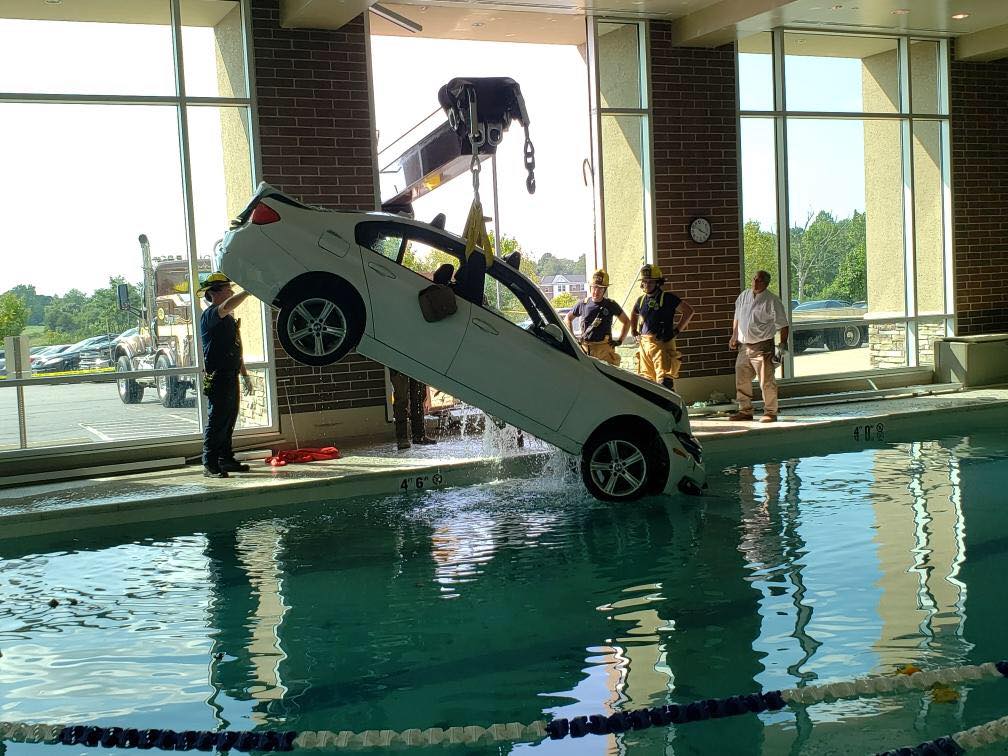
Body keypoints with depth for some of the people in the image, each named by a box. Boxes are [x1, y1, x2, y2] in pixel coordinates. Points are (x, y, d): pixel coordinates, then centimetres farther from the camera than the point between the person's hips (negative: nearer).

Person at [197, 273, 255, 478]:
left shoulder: (229, 318, 21)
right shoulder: (210, 315, -10)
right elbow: (227, 306, -33)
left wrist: (245, 375, 24)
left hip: (231, 376, 9)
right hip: (218, 377, -9)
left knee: (229, 420, 13)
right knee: (216, 421, -9)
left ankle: (226, 460, 21)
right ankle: (210, 465, -7)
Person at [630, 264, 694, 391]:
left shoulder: (667, 298, -5)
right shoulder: (641, 300, 13)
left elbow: (688, 311, -4)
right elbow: (634, 315, 35)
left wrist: (677, 330, -6)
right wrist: (634, 330, 21)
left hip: (662, 343, -6)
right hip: (644, 344, 6)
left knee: (664, 381, -15)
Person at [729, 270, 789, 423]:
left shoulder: (772, 301, -7)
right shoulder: (743, 296, 10)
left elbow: (783, 324, -6)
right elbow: (737, 318, 22)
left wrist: (783, 343, -12)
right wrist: (734, 336, 18)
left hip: (762, 346, -6)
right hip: (743, 346, 6)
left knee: (766, 381, -6)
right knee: (741, 380, 10)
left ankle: (770, 412, 4)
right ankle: (745, 411, 22)